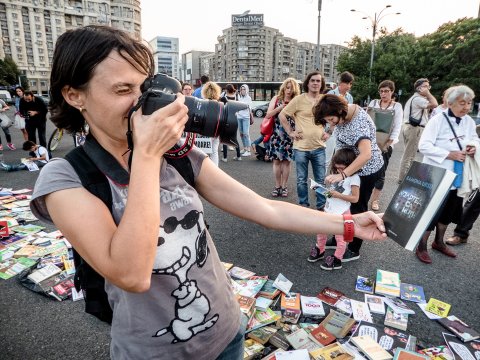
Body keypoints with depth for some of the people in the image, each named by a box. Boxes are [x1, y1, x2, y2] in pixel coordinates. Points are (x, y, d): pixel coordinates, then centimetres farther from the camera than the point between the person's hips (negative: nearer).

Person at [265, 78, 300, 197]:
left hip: (290, 135, 0)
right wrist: (279, 108, -13)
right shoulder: (276, 99, 5)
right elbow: (268, 115, -1)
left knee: (287, 160, 4)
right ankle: (277, 186, 14)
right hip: (277, 134, 0)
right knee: (277, 160, 3)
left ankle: (284, 186, 15)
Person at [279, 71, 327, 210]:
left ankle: (321, 205, 25)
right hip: (301, 147, -2)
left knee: (320, 179, 10)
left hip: (319, 147, 3)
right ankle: (303, 205, 25)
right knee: (301, 180, 9)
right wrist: (290, 132, -5)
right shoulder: (299, 99, -5)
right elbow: (282, 115, -2)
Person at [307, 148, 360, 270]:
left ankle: (337, 260, 24)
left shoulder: (354, 178, -14)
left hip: (342, 212, -7)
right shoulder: (336, 174, 7)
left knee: (340, 237, 8)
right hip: (329, 210, 7)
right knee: (320, 231, 18)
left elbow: (355, 198, -15)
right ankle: (320, 251, 39)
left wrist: (338, 195, -23)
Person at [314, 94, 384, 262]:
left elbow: (366, 154, -44)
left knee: (357, 208, 4)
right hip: (347, 165, 8)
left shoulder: (358, 123, -33)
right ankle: (337, 239, 31)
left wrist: (342, 175, -48)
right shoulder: (343, 113, -7)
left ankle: (354, 250, 21)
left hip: (366, 169, -8)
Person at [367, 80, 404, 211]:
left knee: (380, 172, 4)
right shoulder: (373, 103, 8)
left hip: (385, 144, -1)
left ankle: (375, 199, 14)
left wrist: (389, 143, -15)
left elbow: (397, 127, -4)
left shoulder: (397, 107, 1)